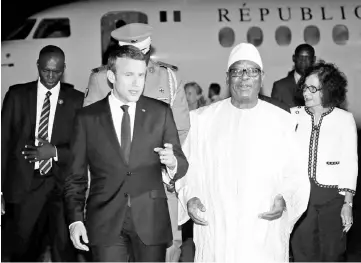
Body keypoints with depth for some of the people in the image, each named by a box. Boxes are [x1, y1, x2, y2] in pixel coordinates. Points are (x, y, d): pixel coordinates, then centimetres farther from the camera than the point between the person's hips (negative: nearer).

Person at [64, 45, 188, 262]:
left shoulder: (161, 112, 4)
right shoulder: (87, 118, 3)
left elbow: (182, 164, 3)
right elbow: (75, 176, 6)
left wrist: (172, 163, -19)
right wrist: (75, 219, -3)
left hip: (151, 220, 1)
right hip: (105, 221, 0)